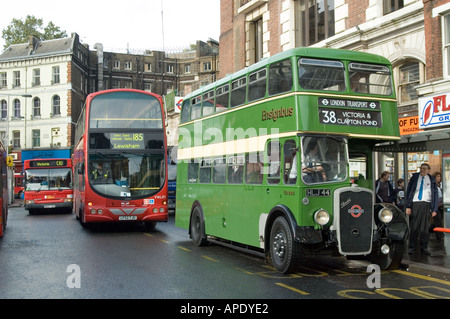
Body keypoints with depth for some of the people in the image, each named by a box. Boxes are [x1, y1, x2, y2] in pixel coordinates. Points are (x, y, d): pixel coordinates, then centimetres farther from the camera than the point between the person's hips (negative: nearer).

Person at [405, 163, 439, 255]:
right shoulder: (414, 177, 8)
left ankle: (424, 248, 11)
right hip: (415, 204, -1)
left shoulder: (431, 180, 11)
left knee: (425, 227, 3)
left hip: (426, 204, 1)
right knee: (413, 227, -2)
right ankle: (412, 247, 5)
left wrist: (434, 209, 4)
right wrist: (408, 206, -3)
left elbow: (435, 195, 13)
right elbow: (408, 191, 6)